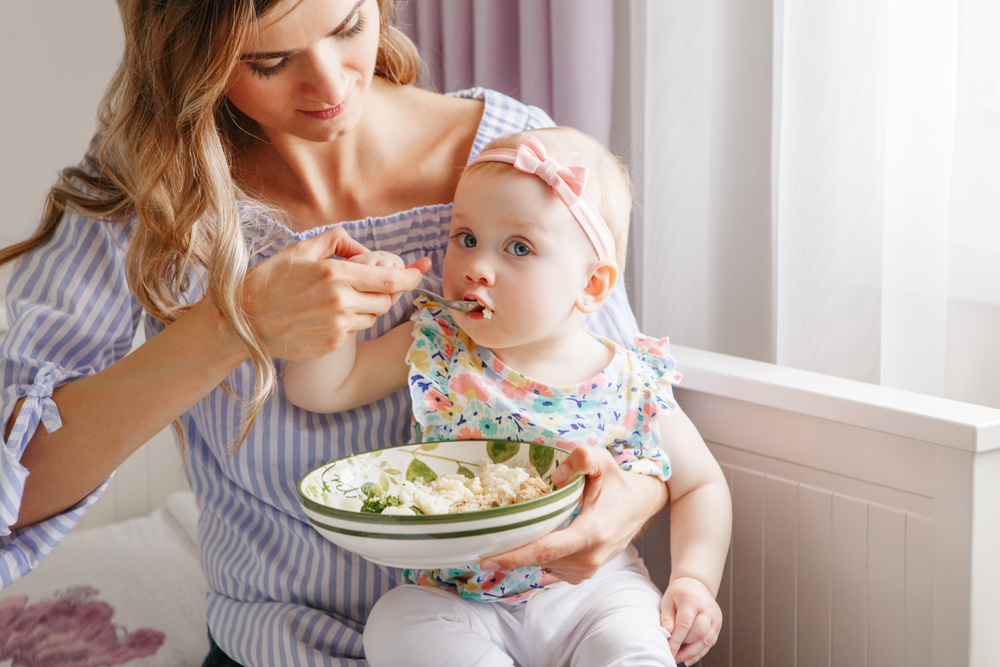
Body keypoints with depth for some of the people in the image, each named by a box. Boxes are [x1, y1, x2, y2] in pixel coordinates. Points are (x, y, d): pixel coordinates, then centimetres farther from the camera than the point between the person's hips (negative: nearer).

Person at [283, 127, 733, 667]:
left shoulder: (633, 386, -5)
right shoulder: (435, 349, -2)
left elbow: (700, 484, 6)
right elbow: (320, 386, -1)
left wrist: (694, 579, -8)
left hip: (589, 591, -2)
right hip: (451, 598, 2)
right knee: (396, 623, -25)